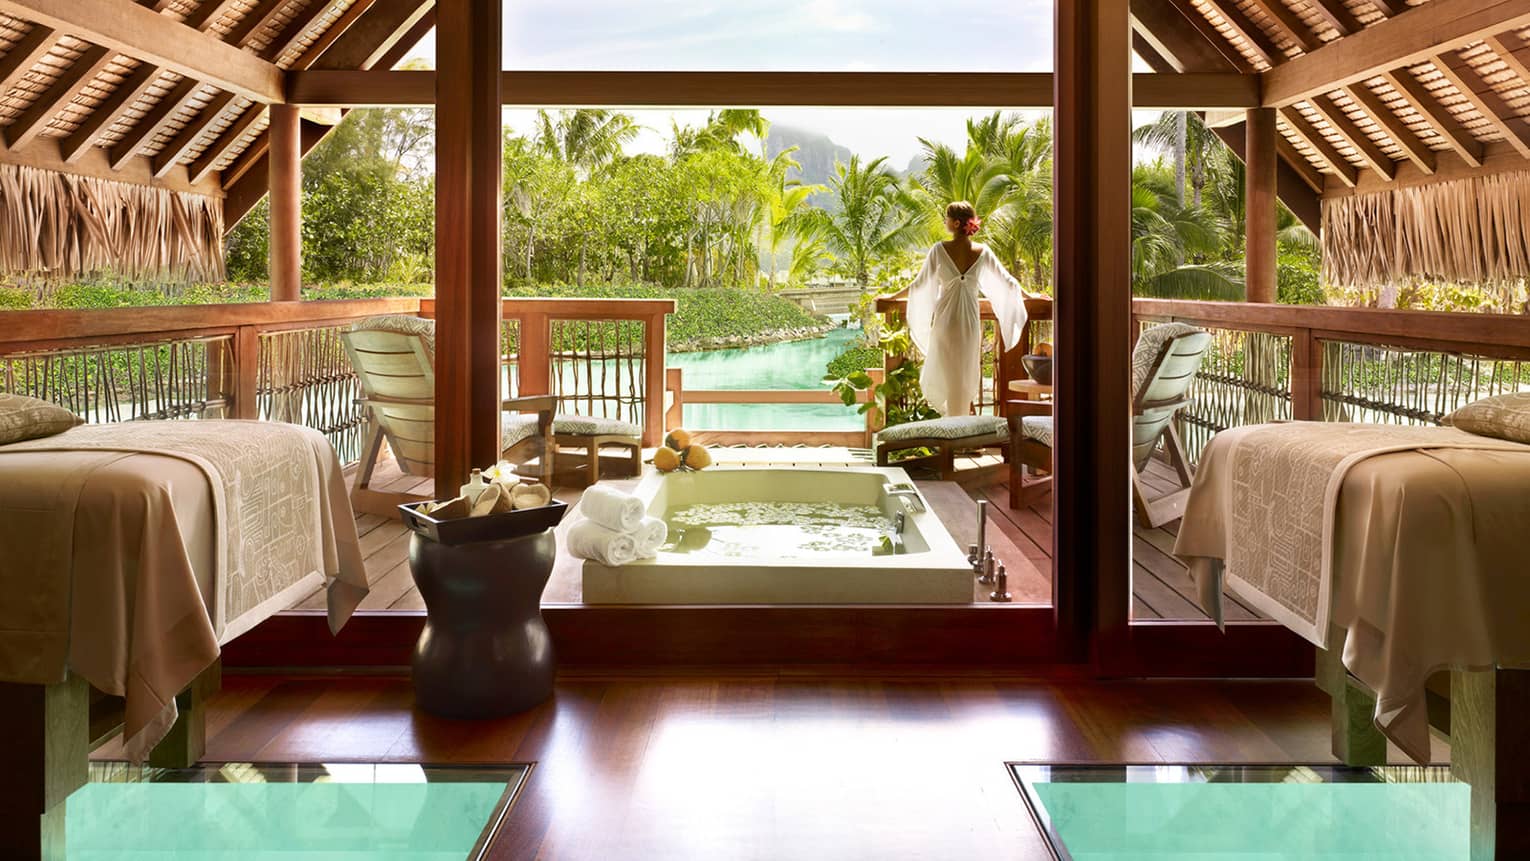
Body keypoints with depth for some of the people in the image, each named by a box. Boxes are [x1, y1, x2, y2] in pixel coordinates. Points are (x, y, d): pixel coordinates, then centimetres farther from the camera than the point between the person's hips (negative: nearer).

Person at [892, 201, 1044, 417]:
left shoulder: (939, 250, -10)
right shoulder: (983, 252, -2)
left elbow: (920, 284, -3)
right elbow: (1007, 281, 8)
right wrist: (1029, 295, 25)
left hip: (945, 320, -2)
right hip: (970, 320, 2)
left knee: (945, 374, 9)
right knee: (966, 374, 13)